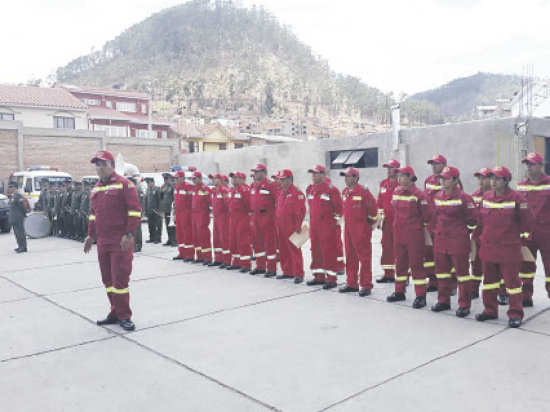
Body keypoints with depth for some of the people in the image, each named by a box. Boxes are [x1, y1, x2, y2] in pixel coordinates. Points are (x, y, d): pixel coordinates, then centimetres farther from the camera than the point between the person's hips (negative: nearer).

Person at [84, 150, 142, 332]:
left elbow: (135, 211, -14)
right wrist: (91, 235, 20)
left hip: (120, 242, -7)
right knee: (107, 279, 12)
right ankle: (115, 313, 24)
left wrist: (128, 234, -19)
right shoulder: (96, 188, 16)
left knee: (120, 278, -4)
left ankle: (124, 316, 8)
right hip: (102, 242, 8)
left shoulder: (124, 184, -8)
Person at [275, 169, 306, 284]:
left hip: (291, 226, -8)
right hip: (280, 226, 8)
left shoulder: (297, 192, -11)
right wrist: (277, 222, 16)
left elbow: (300, 211, -16)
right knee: (283, 250, 13)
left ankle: (298, 274, 0)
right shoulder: (280, 192, 15)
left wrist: (298, 226, -19)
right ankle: (287, 272, 25)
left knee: (294, 250, -6)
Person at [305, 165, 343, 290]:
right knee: (316, 251, 11)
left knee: (329, 251, -3)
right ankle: (319, 277, 22)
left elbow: (339, 206, -8)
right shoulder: (309, 189, 10)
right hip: (314, 225, 7)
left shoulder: (331, 189, -11)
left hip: (328, 225, -7)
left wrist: (337, 221, -7)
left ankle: (331, 278, 4)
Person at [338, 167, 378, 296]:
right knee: (350, 257, 13)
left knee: (364, 257, -1)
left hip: (361, 229, -8)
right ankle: (351, 284, 23)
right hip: (348, 228, 8)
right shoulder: (345, 192, 10)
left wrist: (371, 222, 0)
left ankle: (366, 286, 6)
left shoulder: (363, 191, -13)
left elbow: (373, 208, -9)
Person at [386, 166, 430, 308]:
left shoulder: (418, 194, -11)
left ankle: (420, 296, 5)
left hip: (414, 234, -6)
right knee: (400, 263, 14)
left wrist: (415, 224, 0)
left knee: (416, 264, -2)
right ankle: (399, 292, 26)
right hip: (398, 233, 6)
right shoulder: (396, 192, 8)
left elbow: (425, 215, -8)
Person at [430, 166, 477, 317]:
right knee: (442, 270, 13)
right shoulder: (438, 196, 8)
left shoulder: (463, 197, -11)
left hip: (458, 241, -7)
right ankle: (444, 301, 26)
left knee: (461, 271, 1)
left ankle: (464, 305, 10)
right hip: (440, 238, 7)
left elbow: (472, 219, -7)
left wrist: (464, 232, 3)